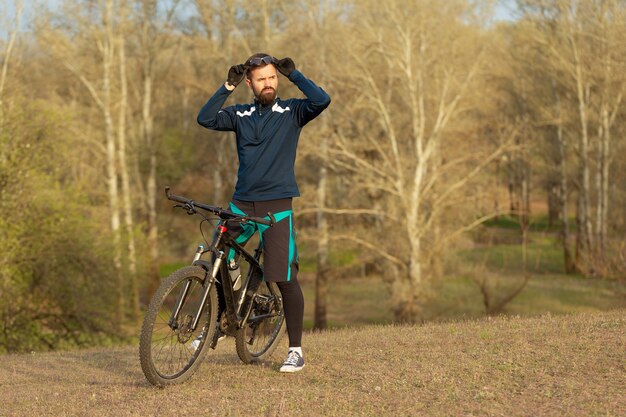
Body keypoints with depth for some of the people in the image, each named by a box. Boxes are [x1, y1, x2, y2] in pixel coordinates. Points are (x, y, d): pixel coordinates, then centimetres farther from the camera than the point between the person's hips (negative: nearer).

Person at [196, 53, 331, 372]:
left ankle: (296, 351, 3)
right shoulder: (240, 115, 9)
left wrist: (293, 74, -11)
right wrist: (227, 87, -9)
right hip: (242, 203, 3)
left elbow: (322, 101, -16)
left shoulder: (291, 112, 2)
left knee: (285, 278, -5)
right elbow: (205, 119, -5)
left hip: (277, 204, -3)